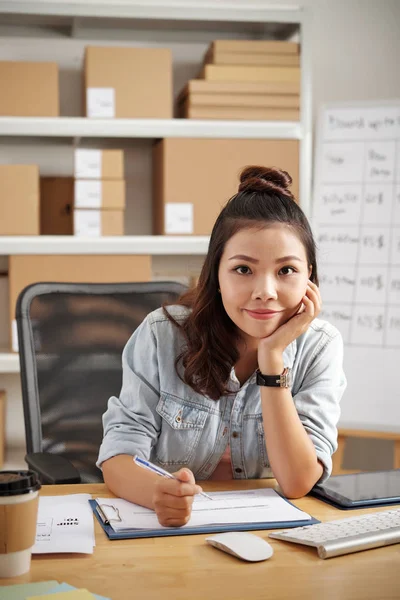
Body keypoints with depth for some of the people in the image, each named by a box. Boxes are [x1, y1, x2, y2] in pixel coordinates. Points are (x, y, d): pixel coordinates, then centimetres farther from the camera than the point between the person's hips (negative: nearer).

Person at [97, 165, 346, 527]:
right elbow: (120, 455, -12)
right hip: (170, 527, 0)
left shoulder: (319, 347, -5)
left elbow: (298, 483, -13)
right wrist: (159, 492, -34)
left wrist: (271, 356, -19)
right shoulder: (162, 335, -8)